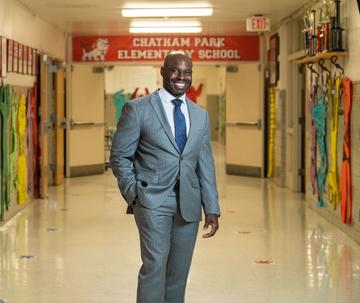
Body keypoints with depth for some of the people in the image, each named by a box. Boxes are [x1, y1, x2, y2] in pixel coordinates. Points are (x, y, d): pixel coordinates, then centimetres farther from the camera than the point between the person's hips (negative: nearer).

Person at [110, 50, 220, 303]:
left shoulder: (201, 115, 13)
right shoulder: (137, 109, -1)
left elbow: (205, 165, 13)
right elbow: (119, 156, 1)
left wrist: (212, 209, 7)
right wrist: (134, 195, -8)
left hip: (188, 205, 5)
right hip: (153, 201, -4)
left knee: (179, 272, 7)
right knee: (155, 265, -13)